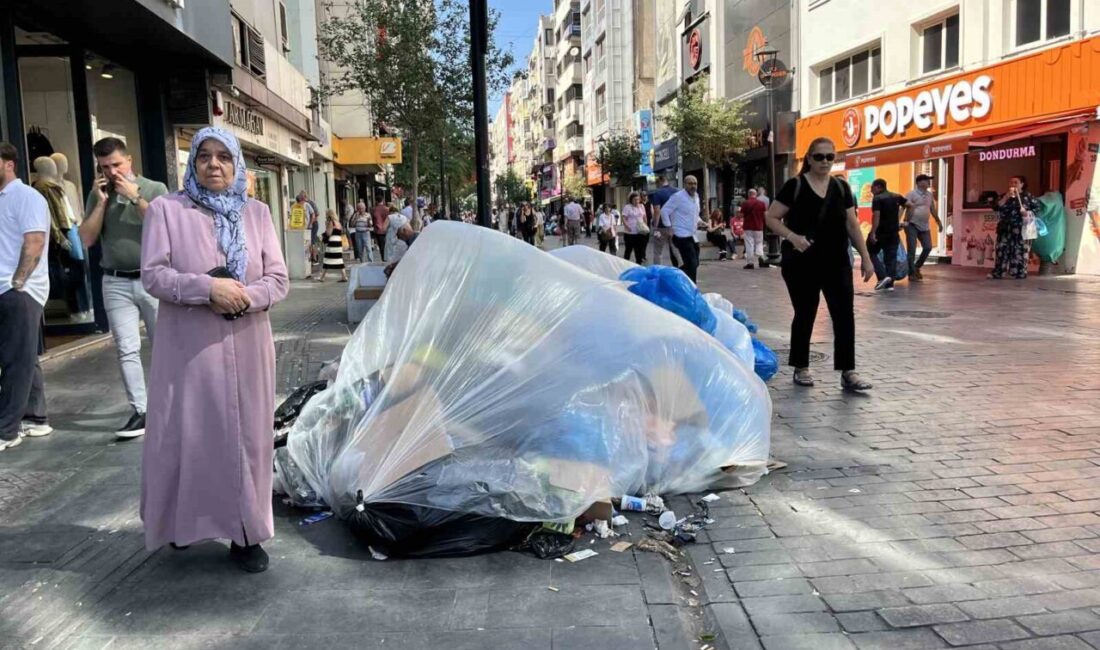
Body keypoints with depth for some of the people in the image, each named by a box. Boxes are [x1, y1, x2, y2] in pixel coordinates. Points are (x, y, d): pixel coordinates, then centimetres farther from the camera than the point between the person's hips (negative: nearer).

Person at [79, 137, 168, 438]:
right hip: (116, 283, 2)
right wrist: (101, 202, -6)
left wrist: (134, 196, -14)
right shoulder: (97, 194, 8)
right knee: (127, 350, -2)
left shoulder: (154, 189, -1)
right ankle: (140, 411, 1)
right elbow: (86, 240, 1)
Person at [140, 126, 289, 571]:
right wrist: (207, 288, -20)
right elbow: (152, 274, -6)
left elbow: (278, 279, 4)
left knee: (245, 435, 5)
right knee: (186, 435, 2)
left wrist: (245, 297, -15)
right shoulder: (167, 209, 1)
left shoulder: (256, 212, 9)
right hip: (188, 347, -2)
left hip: (246, 347, 2)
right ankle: (182, 522, 25)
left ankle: (245, 534, 15)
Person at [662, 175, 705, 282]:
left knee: (694, 264, 14)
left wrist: (699, 221, 6)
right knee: (692, 265, -11)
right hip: (682, 236, -9)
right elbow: (664, 212, -12)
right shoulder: (678, 197, -13)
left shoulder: (696, 196, 12)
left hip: (693, 236, 9)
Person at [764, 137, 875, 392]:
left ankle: (848, 372, 1)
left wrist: (865, 257, 7)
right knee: (805, 315, 5)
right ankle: (801, 368, 20)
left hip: (837, 262, 4)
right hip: (801, 263, -4)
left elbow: (852, 225, 11)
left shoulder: (841, 187, 8)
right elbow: (772, 218, -5)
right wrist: (792, 237, -21)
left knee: (845, 315, -3)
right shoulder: (795, 186, -5)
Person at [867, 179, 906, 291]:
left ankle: (883, 277, -9)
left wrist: (873, 233, -24)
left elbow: (876, 216, -20)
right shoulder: (897, 197, 10)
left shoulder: (877, 199, -11)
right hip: (893, 232, 6)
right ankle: (889, 284, 7)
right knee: (891, 257, 8)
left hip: (880, 232, -6)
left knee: (871, 253, 7)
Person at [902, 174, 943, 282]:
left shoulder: (929, 195, 13)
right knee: (912, 250, -5)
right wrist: (904, 221, -26)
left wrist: (939, 222, 24)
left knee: (928, 247, 3)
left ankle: (917, 267, 22)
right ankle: (912, 273, 2)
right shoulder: (911, 194, -8)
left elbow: (932, 209, 23)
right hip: (912, 225, -7)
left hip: (924, 226, 7)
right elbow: (903, 208, -15)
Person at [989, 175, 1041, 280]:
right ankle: (998, 273, 1)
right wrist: (1006, 197, -10)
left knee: (1019, 250, -4)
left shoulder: (1027, 196, 3)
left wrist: (1028, 213, -12)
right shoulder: (1004, 196, 14)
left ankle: (1020, 273, 1)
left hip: (1020, 227, -3)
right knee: (1002, 249, 0)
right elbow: (998, 207, -1)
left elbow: (1038, 207, 4)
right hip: (1005, 227, 3)